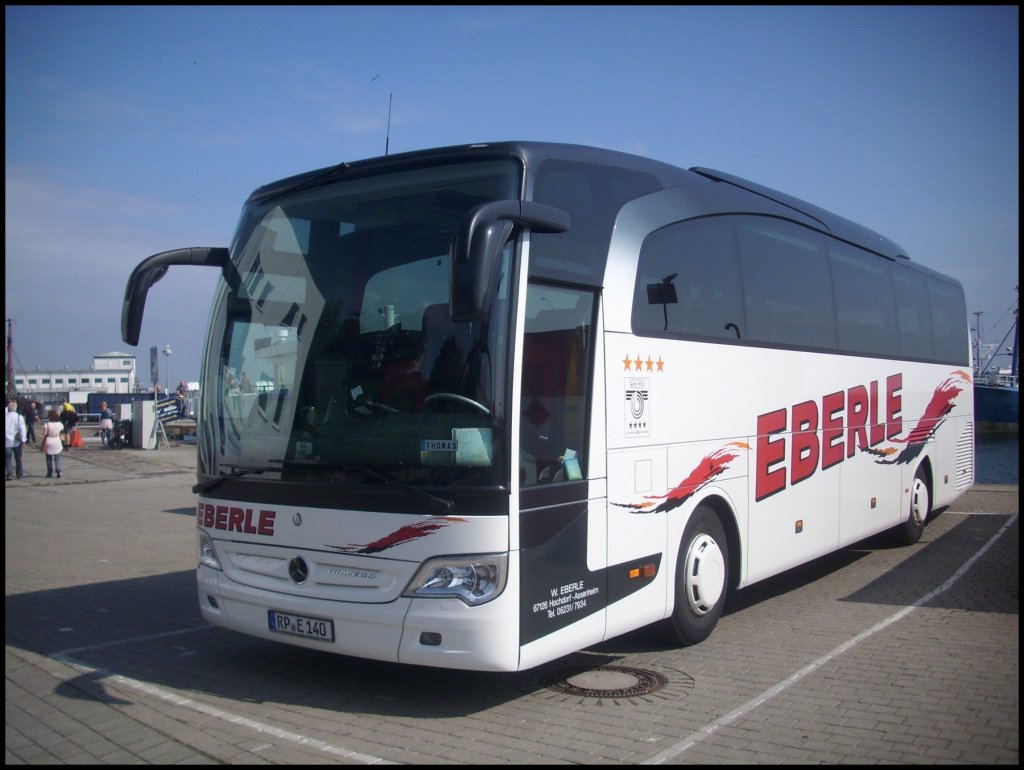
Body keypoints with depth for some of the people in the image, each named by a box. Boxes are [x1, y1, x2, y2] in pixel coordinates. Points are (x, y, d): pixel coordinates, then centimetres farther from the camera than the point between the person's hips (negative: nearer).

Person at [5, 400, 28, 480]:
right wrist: (23, 440, -6)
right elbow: (22, 429, -11)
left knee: (8, 459, 4)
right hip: (17, 441, 1)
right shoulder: (19, 417, -8)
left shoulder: (5, 417, -7)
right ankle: (19, 475, 20)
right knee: (18, 459, 15)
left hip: (7, 441, -1)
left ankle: (9, 475, -9)